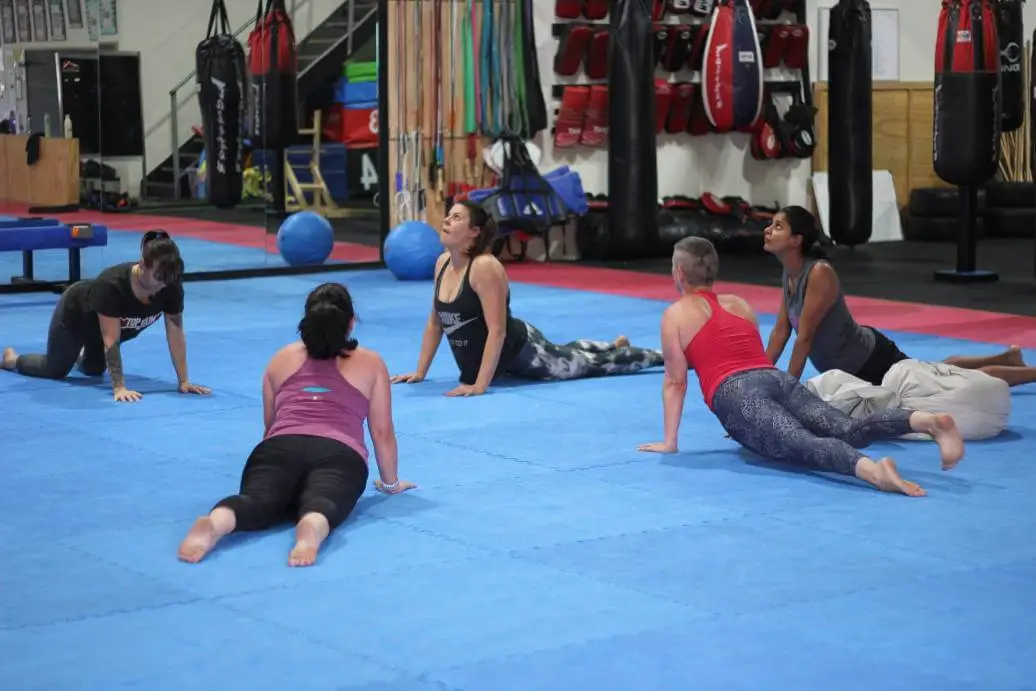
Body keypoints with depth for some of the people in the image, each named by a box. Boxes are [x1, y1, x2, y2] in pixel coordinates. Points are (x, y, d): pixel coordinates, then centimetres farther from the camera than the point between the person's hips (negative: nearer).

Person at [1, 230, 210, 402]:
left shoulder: (172, 286, -32)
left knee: (94, 370, 26)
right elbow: (111, 340, -45)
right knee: (54, 370, 16)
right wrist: (119, 387, -49)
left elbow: (175, 334, -26)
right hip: (75, 313, -5)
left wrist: (184, 381, -28)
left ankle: (80, 355, 59)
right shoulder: (111, 285, -46)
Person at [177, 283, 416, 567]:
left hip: (280, 448, 2)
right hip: (339, 454, -2)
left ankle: (213, 524, -57)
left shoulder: (282, 359, 30)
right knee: (323, 503, -28)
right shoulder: (371, 363, 24)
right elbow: (382, 432, 25)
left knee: (257, 499, -22)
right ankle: (311, 530, -66)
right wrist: (390, 482, 37)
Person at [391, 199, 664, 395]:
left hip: (521, 350, -8)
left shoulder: (485, 267, -29)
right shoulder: (443, 263, -5)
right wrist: (420, 372, 4)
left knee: (593, 364, 8)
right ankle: (615, 346, 58)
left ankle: (661, 356, 28)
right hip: (493, 359, 8)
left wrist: (480, 385, -35)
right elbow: (435, 322, 6)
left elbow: (497, 331, -32)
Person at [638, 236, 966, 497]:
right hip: (778, 379, 6)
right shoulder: (740, 304, 32)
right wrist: (752, 426, 49)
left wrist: (669, 442, 17)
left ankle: (870, 468, -60)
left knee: (802, 445, -30)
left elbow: (675, 382, 12)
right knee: (849, 429, -12)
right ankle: (926, 419, -39)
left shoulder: (675, 314, 14)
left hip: (736, 393, -6)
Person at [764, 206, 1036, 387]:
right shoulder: (788, 273, -5)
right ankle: (1008, 357, 47)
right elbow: (781, 330, 2)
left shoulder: (820, 273, -30)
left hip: (872, 361, -9)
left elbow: (804, 338, -29)